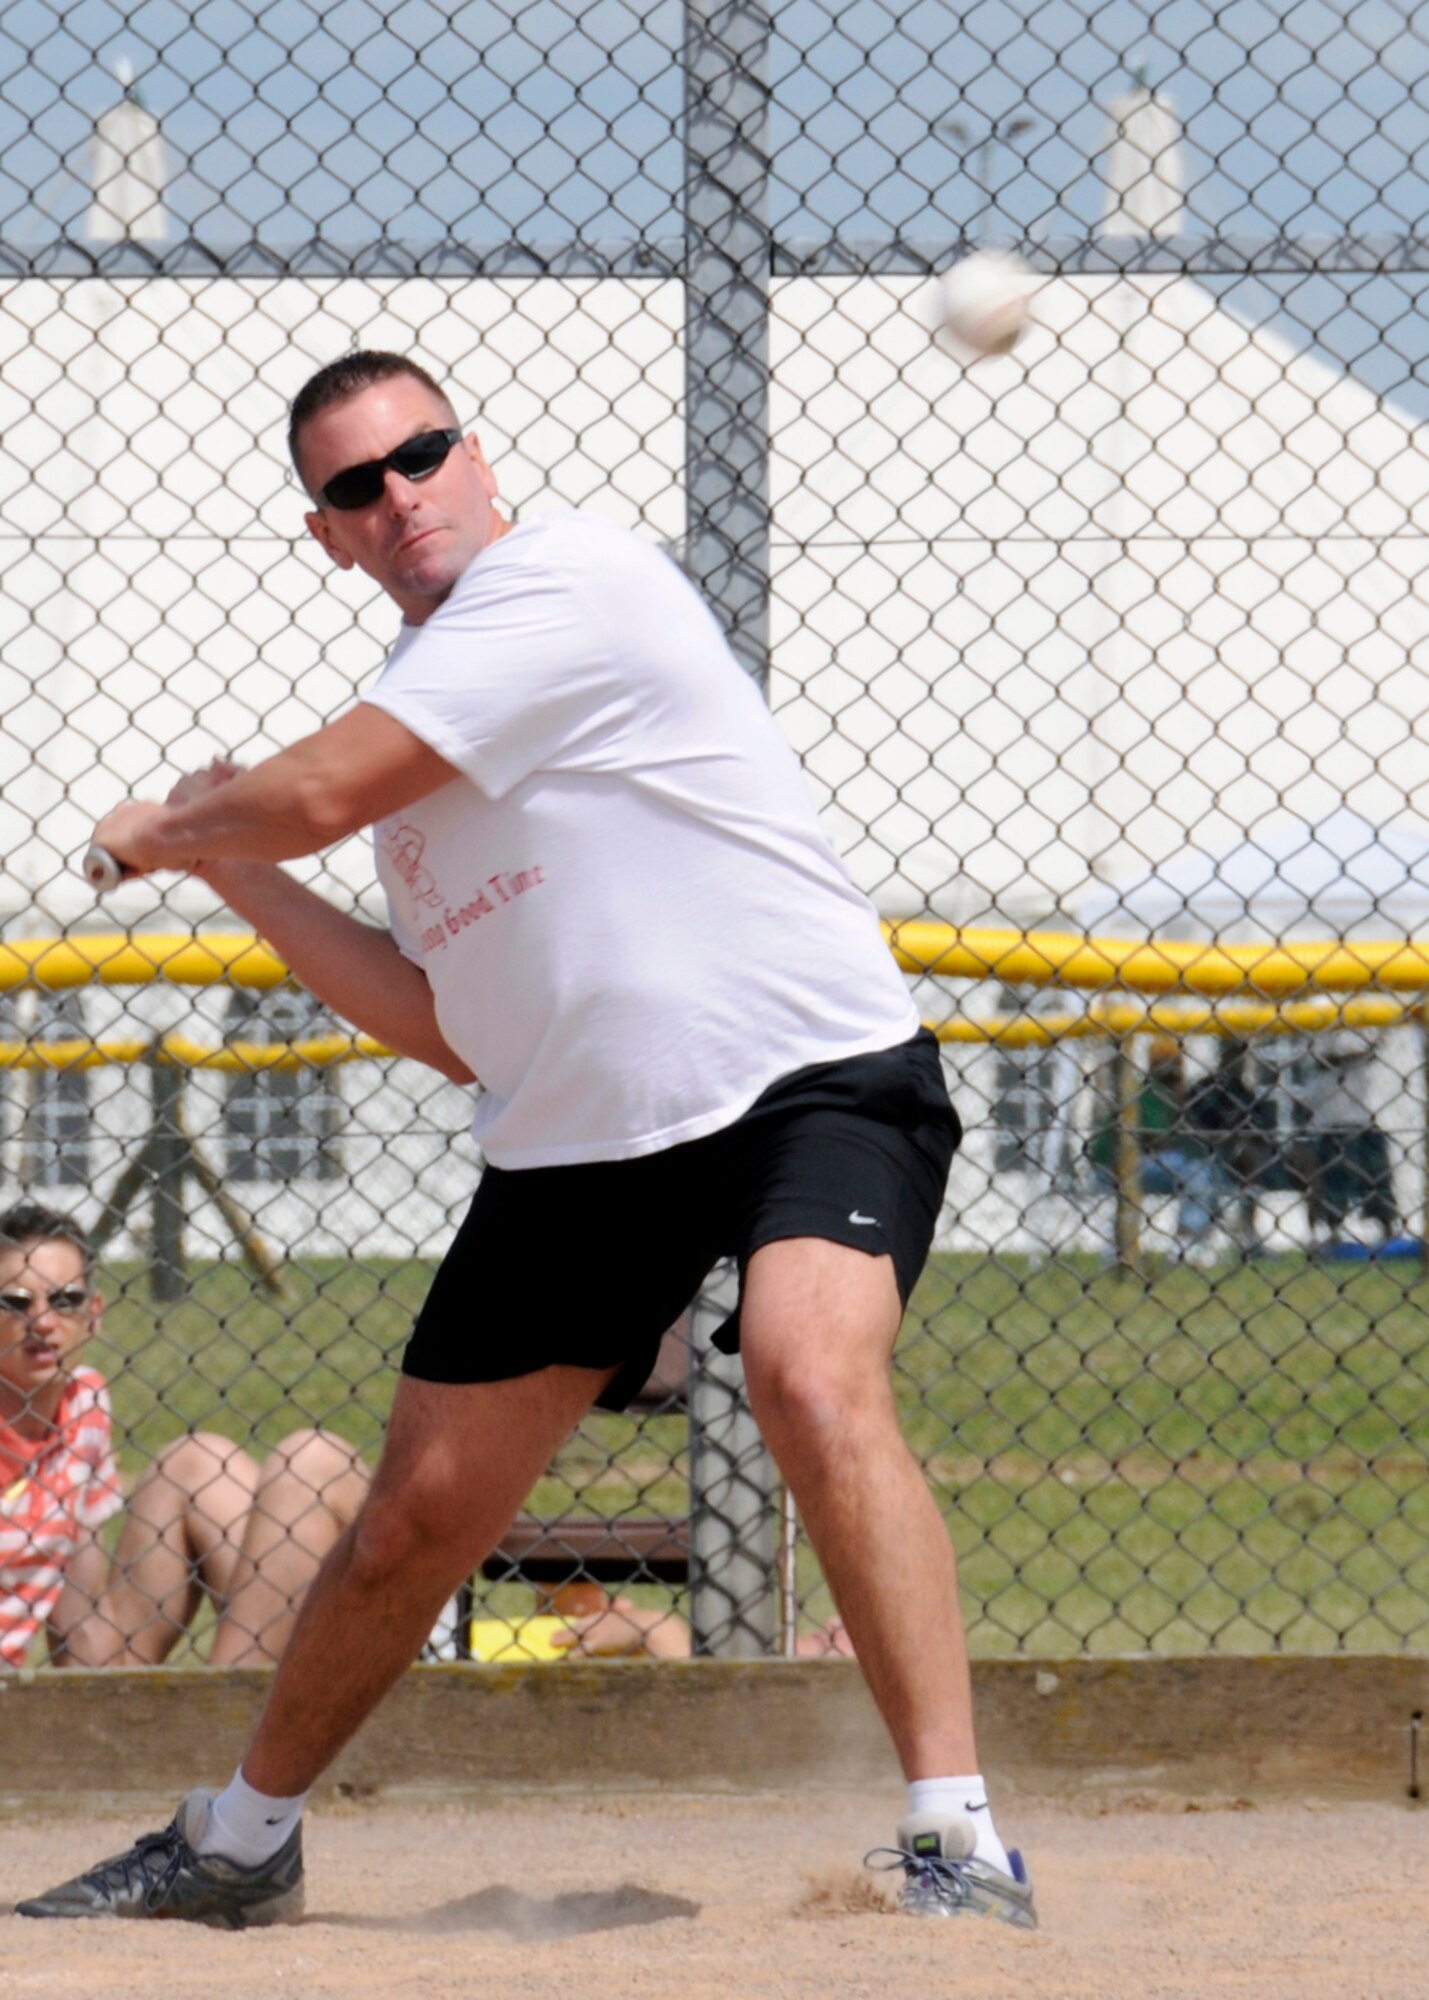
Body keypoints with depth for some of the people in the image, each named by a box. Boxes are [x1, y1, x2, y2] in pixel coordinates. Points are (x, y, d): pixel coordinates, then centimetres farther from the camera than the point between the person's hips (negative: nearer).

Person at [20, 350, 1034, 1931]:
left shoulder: (567, 576, -11)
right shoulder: (418, 706, 15)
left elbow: (315, 794, -17)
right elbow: (456, 1028, 17)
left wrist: (157, 830, 5)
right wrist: (238, 874, 13)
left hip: (813, 1080, -8)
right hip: (575, 1145, 8)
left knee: (814, 1383, -34)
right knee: (416, 1519, 11)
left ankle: (958, 1844, -33)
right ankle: (240, 1844, 31)